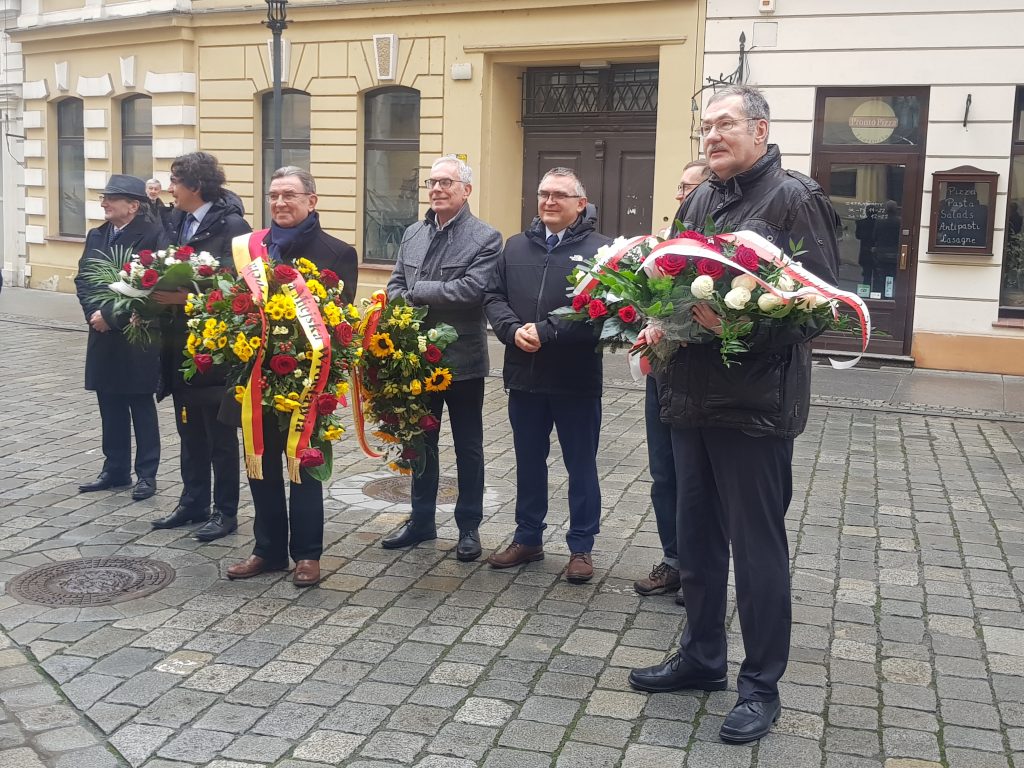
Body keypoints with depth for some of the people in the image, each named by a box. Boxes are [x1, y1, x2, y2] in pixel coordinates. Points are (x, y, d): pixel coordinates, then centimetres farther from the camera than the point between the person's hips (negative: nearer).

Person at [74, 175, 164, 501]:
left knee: (142, 408, 4)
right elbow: (82, 279, 9)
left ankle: (147, 474, 13)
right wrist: (94, 312, -8)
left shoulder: (151, 235, -11)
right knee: (110, 408, 12)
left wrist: (110, 314, -17)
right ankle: (115, 470, 23)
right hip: (103, 337, 6)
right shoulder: (96, 236, 12)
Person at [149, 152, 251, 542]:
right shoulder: (175, 222, 10)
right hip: (179, 344, 7)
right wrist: (157, 294, -6)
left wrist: (188, 297, -24)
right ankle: (193, 502, 29)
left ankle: (226, 511, 16)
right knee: (189, 431, 17)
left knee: (220, 435, 4)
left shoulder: (232, 225, -14)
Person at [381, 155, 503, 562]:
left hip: (462, 360, -5)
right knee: (421, 443, 16)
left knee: (468, 448, 8)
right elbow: (395, 285, 9)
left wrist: (416, 292, -15)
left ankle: (469, 527, 21)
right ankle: (421, 520, 30)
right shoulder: (412, 234, 10)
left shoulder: (485, 238, -9)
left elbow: (472, 289, -22)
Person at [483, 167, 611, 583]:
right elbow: (494, 296, 7)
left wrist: (546, 332, -22)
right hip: (524, 375, 5)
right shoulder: (516, 247, 12)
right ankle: (528, 538, 30)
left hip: (576, 378, -5)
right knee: (528, 462, 16)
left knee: (581, 466, 7)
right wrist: (513, 330, -13)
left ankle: (581, 547, 20)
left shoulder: (599, 249, -6)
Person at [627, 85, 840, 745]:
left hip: (756, 404, -7)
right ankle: (701, 658, 34)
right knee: (697, 537, 17)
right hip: (692, 396, 7)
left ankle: (762, 686, 19)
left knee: (757, 548, 3)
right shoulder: (700, 200, 14)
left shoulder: (794, 198, -9)